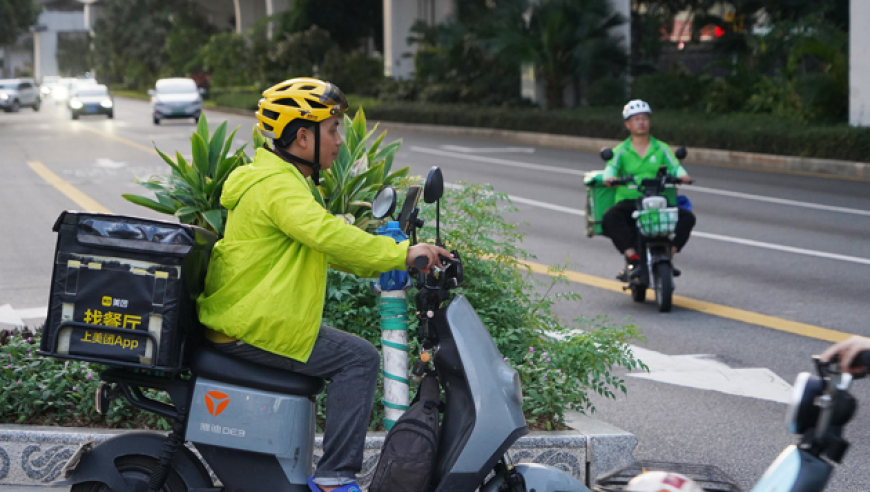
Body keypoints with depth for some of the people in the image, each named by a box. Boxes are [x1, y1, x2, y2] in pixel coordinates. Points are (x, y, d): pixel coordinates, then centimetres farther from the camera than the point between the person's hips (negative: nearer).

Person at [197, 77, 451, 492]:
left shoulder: (281, 179, 18)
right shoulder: (279, 187, -17)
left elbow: (320, 246, 22)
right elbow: (327, 234, -32)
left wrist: (379, 264, 10)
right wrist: (401, 254, -30)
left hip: (237, 317, 11)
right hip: (252, 329, -11)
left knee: (345, 349, 28)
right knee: (359, 358, -12)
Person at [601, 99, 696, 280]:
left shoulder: (661, 149, 15)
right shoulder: (621, 151, 10)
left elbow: (674, 166, 1)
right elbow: (611, 167, -7)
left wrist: (682, 175, -23)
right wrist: (609, 177, -32)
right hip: (628, 202, -2)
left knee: (687, 218, -22)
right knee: (610, 218, -34)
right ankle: (633, 259, -29)